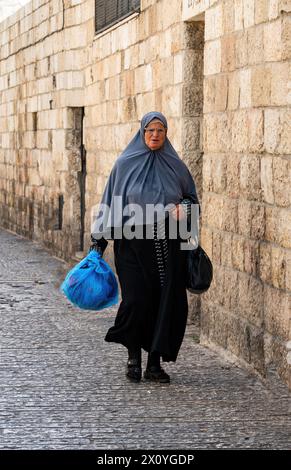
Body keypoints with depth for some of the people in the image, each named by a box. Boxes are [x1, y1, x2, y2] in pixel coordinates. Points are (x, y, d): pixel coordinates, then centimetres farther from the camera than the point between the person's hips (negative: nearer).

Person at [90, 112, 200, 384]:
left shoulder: (175, 165, 6)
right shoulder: (125, 164, 1)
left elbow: (191, 196, 16)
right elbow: (111, 202, 4)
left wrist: (184, 206, -9)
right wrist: (99, 242, 1)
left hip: (167, 247, 2)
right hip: (133, 245, -2)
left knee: (165, 302, -2)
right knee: (136, 300, -9)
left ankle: (155, 363, 8)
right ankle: (133, 358, 11)